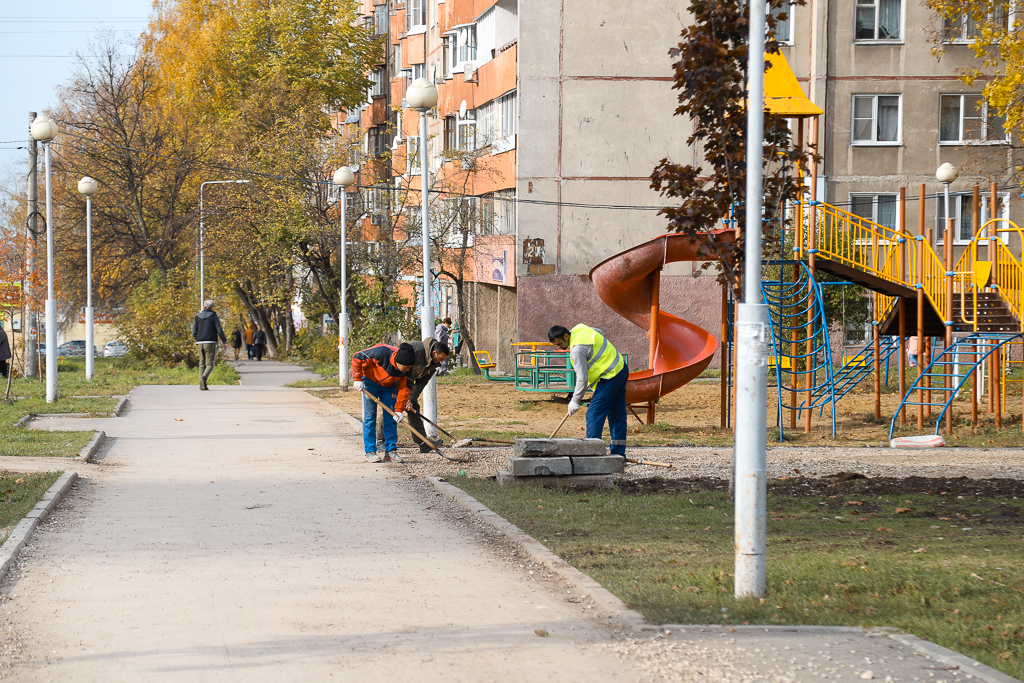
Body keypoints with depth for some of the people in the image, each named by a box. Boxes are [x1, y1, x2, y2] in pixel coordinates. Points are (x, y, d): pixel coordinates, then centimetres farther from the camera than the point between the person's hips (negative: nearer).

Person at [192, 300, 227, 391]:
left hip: (200, 343, 4)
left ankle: (202, 386, 2)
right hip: (210, 343, -4)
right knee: (210, 364, -4)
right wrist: (224, 340, 10)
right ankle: (204, 377, -31)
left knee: (202, 364, 10)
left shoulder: (198, 317, 10)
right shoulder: (213, 316, -1)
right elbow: (219, 330, -4)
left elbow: (194, 333, 8)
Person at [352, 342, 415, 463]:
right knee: (370, 416, -7)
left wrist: (399, 410, -16)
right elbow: (357, 357, -26)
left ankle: (391, 450, 6)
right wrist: (357, 379, -21)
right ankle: (370, 452, -4)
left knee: (391, 417, -1)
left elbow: (404, 388, -12)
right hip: (370, 382, -4)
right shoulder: (381, 353, -37)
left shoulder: (407, 369, -22)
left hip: (388, 386, 4)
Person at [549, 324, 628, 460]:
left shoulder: (577, 350, -23)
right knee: (617, 413, 11)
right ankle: (619, 453, 15)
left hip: (610, 377, -10)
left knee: (594, 414, -9)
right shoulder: (579, 329, 5)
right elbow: (600, 333, 27)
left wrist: (575, 401, -14)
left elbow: (582, 379, -23)